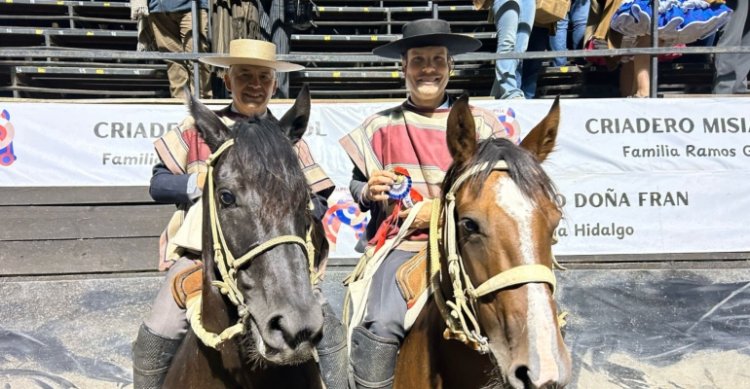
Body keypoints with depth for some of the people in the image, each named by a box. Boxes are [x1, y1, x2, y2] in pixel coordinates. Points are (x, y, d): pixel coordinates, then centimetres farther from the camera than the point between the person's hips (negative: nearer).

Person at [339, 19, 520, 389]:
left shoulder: (480, 124, 8)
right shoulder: (381, 125, 10)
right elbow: (356, 183, 17)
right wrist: (368, 192, -8)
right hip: (401, 241, 0)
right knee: (382, 326, -24)